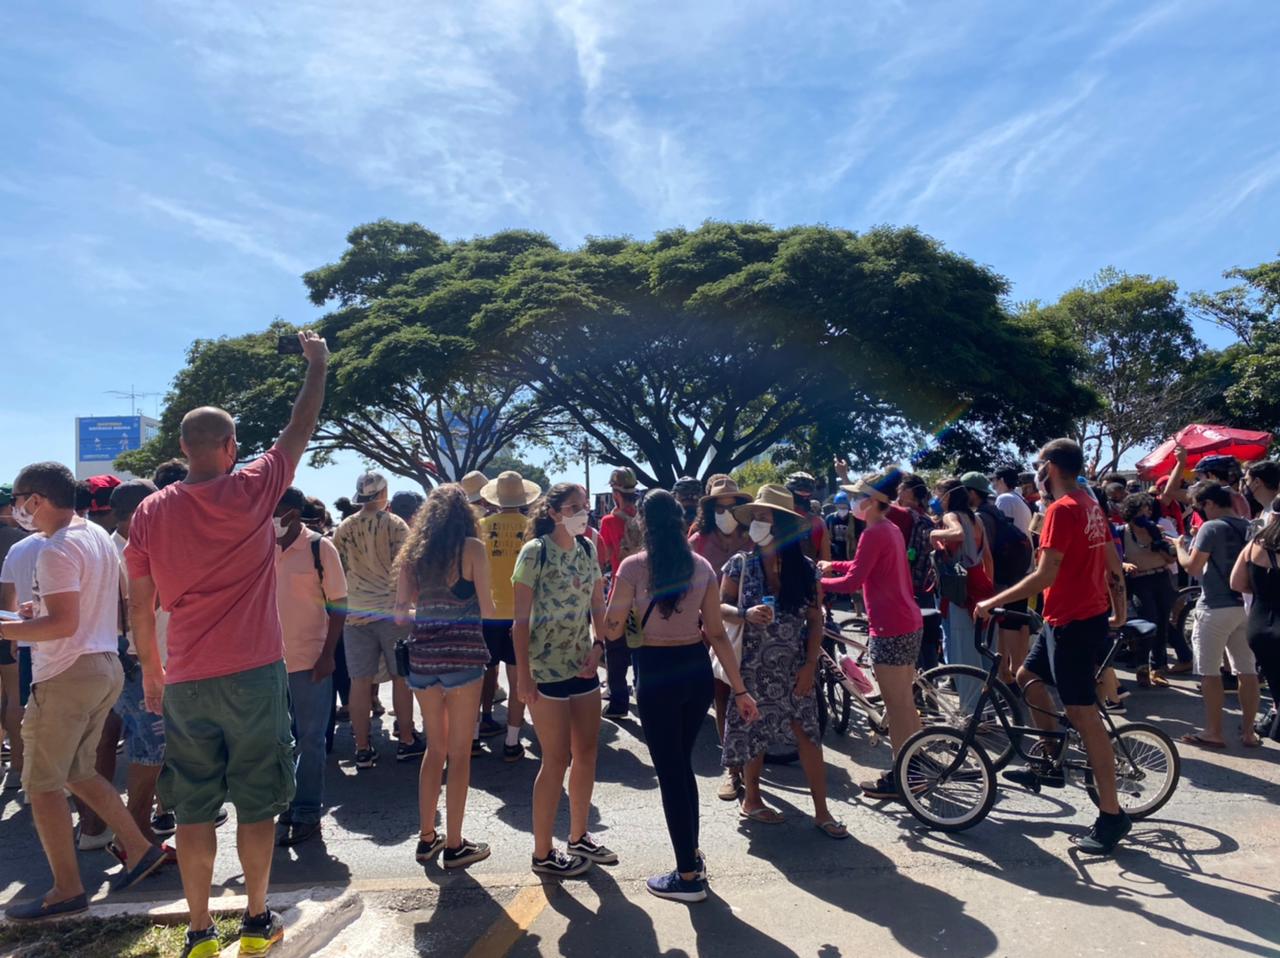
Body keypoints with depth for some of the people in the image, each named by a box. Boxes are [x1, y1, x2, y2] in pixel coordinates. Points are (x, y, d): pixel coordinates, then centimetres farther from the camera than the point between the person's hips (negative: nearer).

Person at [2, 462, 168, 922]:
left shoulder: (57, 550, -17)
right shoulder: (99, 537, 12)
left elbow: (64, 624, -23)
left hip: (68, 674, -9)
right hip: (105, 664, 9)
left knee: (41, 783, 3)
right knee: (77, 772, 20)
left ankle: (67, 891, 10)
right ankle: (140, 848, 21)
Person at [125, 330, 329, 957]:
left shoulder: (150, 512, 2)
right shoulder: (249, 492, -7)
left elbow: (140, 606, 7)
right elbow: (301, 430, 4)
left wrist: (150, 669, 20)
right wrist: (317, 364, 16)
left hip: (185, 681, 3)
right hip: (253, 675, -2)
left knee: (193, 809, 11)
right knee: (256, 804, 9)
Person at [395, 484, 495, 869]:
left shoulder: (412, 552, 7)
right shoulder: (472, 548, -6)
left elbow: (400, 613, 7)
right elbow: (487, 611, -7)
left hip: (421, 655, 5)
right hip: (463, 653, -5)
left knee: (435, 746, 19)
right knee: (460, 752, 6)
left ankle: (427, 837, 26)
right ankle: (454, 846, 13)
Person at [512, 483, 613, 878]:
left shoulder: (587, 549, 6)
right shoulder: (535, 551, -13)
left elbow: (598, 604, 11)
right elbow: (521, 618, -12)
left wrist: (598, 645, -6)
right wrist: (523, 675, -15)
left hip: (583, 665, 7)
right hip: (546, 670, -6)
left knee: (587, 753, 13)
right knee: (557, 759, 1)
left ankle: (579, 838, 31)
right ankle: (543, 853, 17)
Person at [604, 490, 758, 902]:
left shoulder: (634, 567, -10)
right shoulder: (702, 567, 2)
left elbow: (614, 629, -5)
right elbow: (716, 632, 1)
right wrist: (739, 688, 6)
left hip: (656, 674, -5)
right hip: (697, 670, 5)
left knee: (670, 771, 7)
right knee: (682, 764, 22)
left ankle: (688, 876, 17)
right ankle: (692, 854, 36)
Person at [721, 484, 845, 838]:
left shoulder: (805, 568, -3)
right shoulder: (740, 564, -6)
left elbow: (815, 619, 0)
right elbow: (720, 607, -4)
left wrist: (811, 665, -6)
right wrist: (746, 615, -25)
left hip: (794, 667, 1)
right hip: (753, 666, -1)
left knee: (808, 735, 1)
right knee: (754, 734, 9)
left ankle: (821, 811, 12)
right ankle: (751, 800, 29)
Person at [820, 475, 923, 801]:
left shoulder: (873, 533, -15)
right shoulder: (891, 529, 14)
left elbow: (852, 582, -18)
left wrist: (819, 582, -5)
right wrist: (834, 565, 23)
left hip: (890, 630, -10)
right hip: (909, 624, 10)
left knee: (897, 707, -1)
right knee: (906, 703, 18)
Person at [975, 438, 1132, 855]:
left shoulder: (1061, 509, -18)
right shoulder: (1091, 506, 10)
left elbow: (1045, 576, -23)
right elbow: (1114, 566, 16)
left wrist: (993, 602, -17)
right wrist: (1119, 612, 27)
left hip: (1071, 623, -10)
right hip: (1092, 616, 10)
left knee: (1084, 716, -5)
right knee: (1027, 676, 22)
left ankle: (1111, 815, 3)